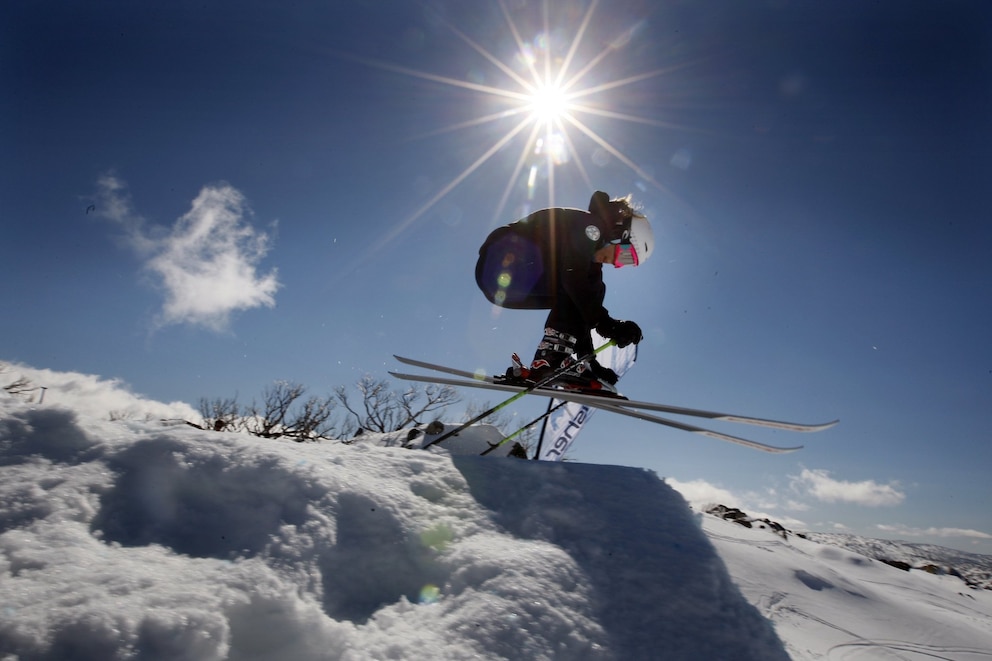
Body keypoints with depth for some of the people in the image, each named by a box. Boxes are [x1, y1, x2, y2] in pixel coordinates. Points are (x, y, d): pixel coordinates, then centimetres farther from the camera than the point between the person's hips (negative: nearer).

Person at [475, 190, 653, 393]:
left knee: (576, 301, 9)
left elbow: (585, 309, 15)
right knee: (574, 294, -17)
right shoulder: (589, 224, -8)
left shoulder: (590, 259, 17)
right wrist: (605, 323, -22)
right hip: (503, 261, -10)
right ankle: (553, 360, -25)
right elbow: (573, 278, -23)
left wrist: (588, 358, 11)